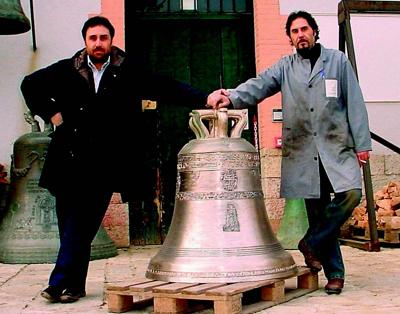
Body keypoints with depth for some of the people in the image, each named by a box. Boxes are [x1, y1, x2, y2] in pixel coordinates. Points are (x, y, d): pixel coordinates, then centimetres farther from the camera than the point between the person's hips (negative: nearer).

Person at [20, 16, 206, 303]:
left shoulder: (129, 71, 3)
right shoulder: (66, 70, 8)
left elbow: (166, 88, -3)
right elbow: (30, 85, 21)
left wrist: (205, 99, -14)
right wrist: (50, 113, 9)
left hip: (103, 164, -2)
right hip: (69, 161, 3)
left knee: (80, 224, -6)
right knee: (70, 223, 5)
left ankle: (61, 283, 3)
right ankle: (74, 285, 18)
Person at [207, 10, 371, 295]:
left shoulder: (338, 61, 8)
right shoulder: (285, 67, 10)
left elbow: (354, 102, 5)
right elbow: (259, 85, -7)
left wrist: (362, 144, -1)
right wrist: (231, 97, -27)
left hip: (337, 146, -1)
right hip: (303, 151, 1)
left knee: (351, 194, -23)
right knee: (317, 211, 3)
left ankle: (312, 243, -3)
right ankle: (335, 274, 15)